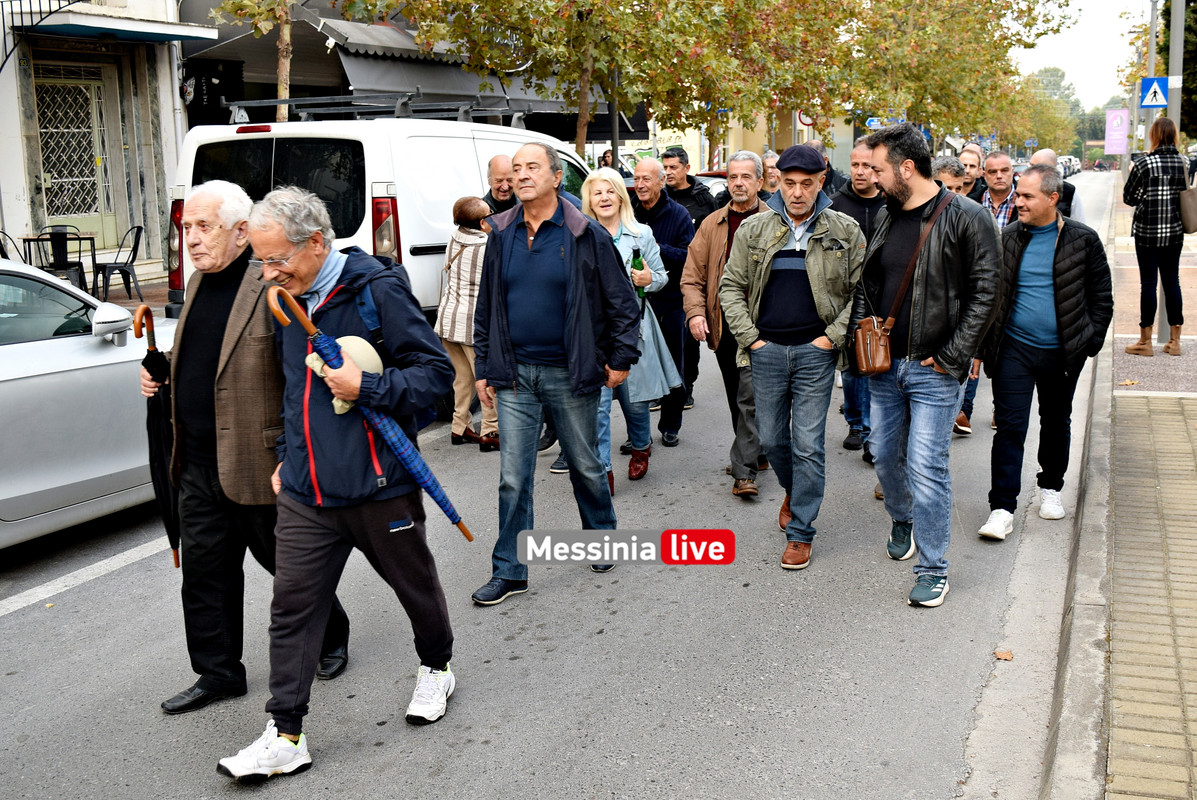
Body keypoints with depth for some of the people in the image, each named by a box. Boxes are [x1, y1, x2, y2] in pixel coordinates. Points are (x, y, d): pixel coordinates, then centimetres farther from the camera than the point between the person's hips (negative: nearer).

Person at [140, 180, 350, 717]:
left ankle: (331, 638, 34)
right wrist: (163, 370, 5)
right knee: (203, 571, 13)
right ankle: (217, 674, 27)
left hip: (257, 465, -8)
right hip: (198, 466, 8)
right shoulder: (198, 282, 11)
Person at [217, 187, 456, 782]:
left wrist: (366, 386, -23)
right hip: (305, 493, 5)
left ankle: (436, 669, 42)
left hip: (378, 487, -5)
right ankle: (285, 736, 11)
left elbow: (437, 370, -13)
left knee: (416, 586, 15)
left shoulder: (377, 289, -13)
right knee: (292, 605, 3)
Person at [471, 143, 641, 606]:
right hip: (515, 375, 3)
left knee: (586, 465, 13)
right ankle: (509, 571, 12)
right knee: (513, 477, 2)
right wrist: (484, 369, 10)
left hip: (571, 375, -2)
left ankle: (602, 537, 38)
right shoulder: (501, 236, 6)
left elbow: (622, 303, -1)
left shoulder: (587, 236, -5)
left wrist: (621, 359, -4)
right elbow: (486, 309, 12)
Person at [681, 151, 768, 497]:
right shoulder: (712, 225, 10)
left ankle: (744, 471, -7)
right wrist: (695, 311, -7)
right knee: (737, 398, 14)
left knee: (751, 396, -10)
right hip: (722, 326, 4)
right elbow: (693, 274, 9)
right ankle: (755, 452, 31)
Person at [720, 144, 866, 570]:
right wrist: (749, 337, -1)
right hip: (766, 350, 2)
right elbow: (731, 286, 7)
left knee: (808, 445, -1)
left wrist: (834, 335, -7)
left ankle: (800, 532, 11)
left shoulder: (845, 231, 0)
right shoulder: (754, 229, 4)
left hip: (815, 351, -2)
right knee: (771, 438, 12)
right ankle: (793, 492, 42)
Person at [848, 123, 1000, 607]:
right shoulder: (886, 217, 10)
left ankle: (933, 569, 6)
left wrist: (953, 356, -14)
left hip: (934, 371, -6)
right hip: (885, 366, 6)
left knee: (926, 468, -6)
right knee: (885, 455, 17)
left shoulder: (967, 219, -10)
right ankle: (902, 522, 45)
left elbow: (985, 291, -12)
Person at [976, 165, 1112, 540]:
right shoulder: (1006, 239, 0)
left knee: (1056, 424, 17)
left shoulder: (1083, 240, -3)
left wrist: (1090, 341, -2)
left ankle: (1050, 488, 38)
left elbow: (1101, 296, 4)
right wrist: (985, 343, -1)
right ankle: (1002, 508, -3)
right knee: (1010, 427, -5)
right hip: (1014, 350, 0)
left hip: (1061, 353, 1)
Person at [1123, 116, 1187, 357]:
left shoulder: (1144, 164, -13)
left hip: (1147, 231, -5)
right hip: (1174, 231, 5)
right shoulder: (1183, 162, 2)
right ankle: (1174, 340, 15)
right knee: (1172, 281, 11)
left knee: (1148, 283, 0)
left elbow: (1128, 198, -5)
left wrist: (1134, 174, 10)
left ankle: (1145, 341, 5)